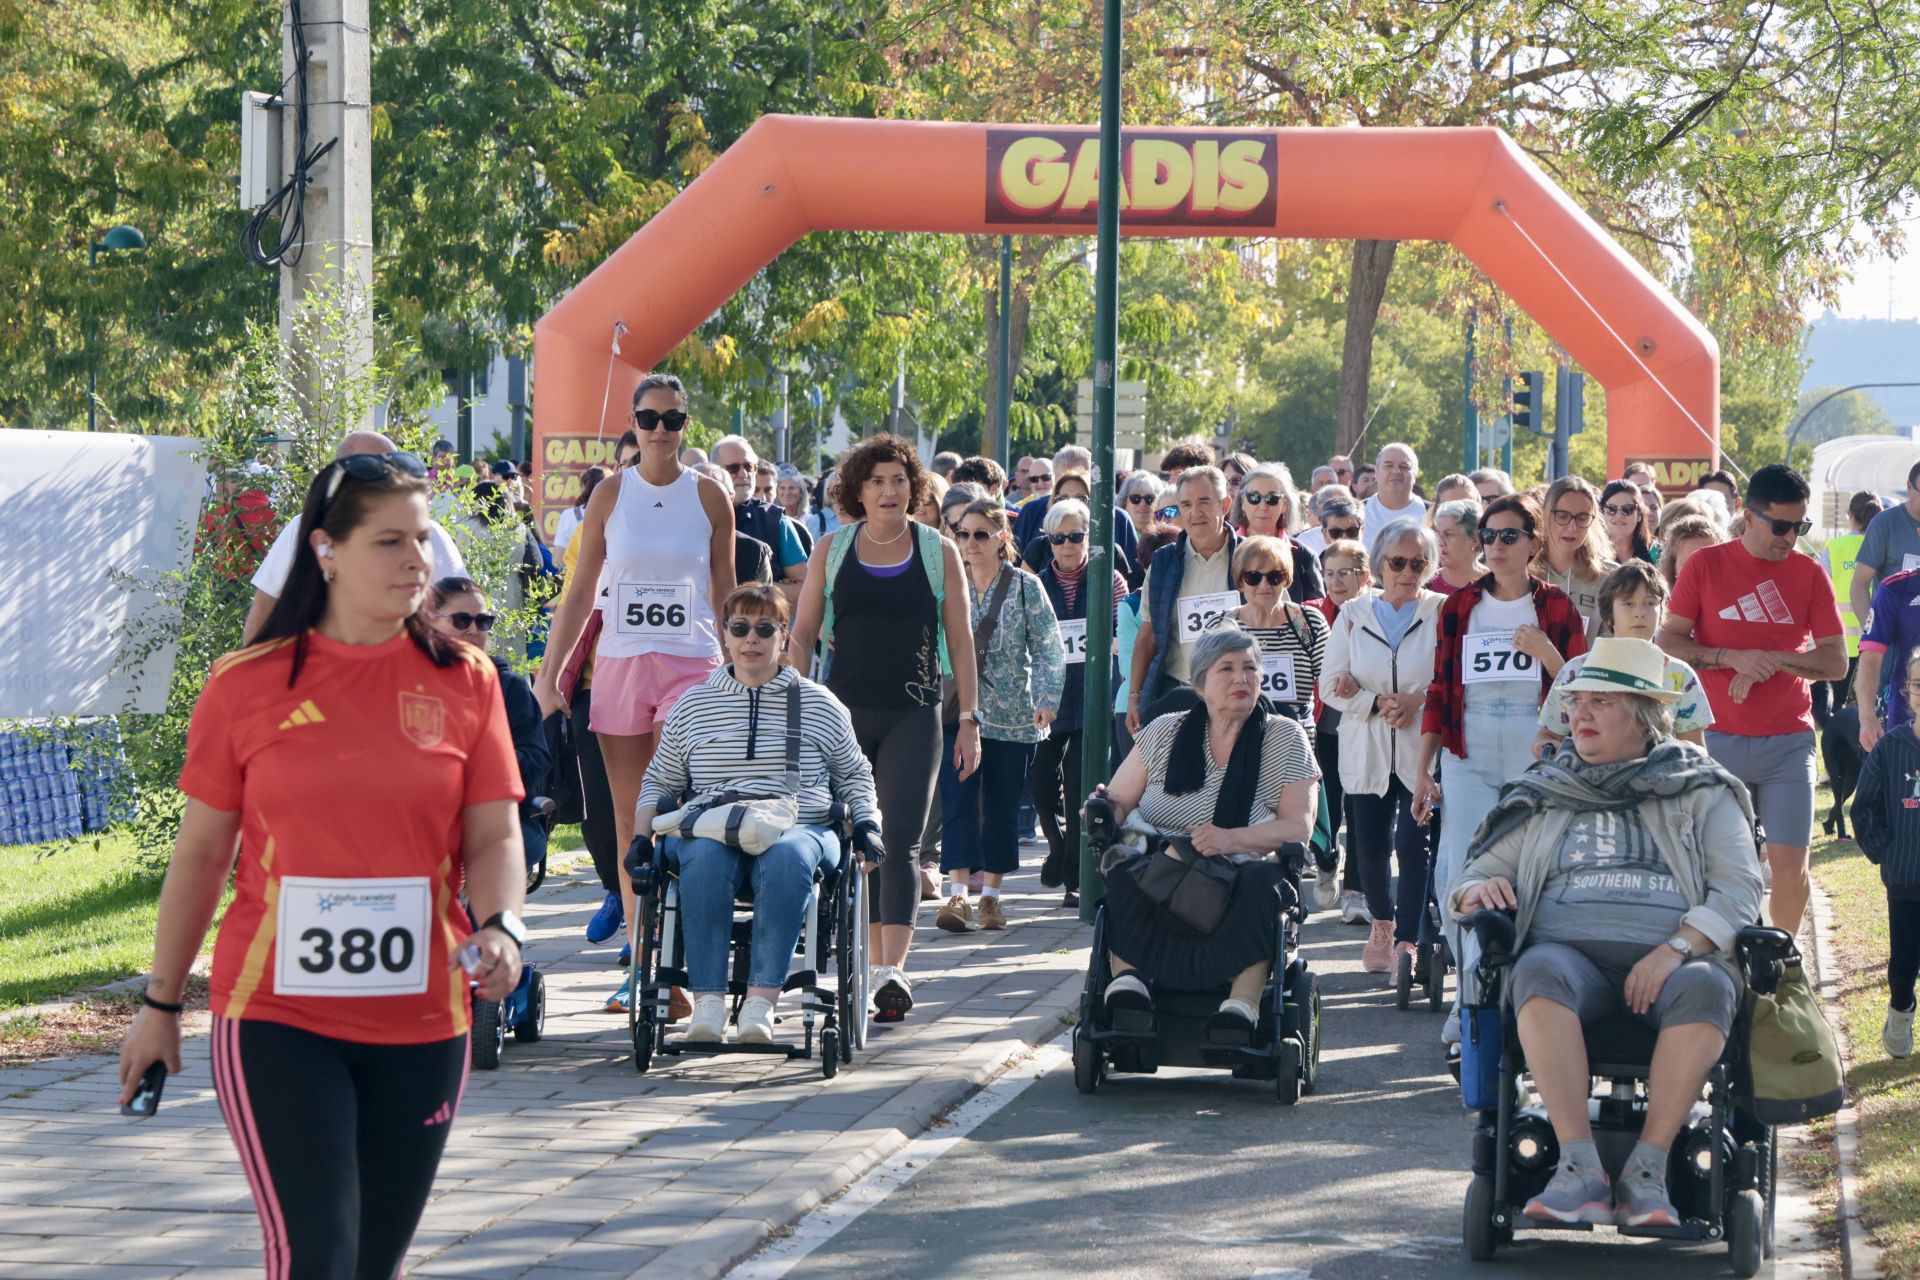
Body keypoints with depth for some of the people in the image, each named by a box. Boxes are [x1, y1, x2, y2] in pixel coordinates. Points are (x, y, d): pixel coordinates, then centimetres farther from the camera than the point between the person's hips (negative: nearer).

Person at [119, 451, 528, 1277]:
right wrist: (161, 1004, 10)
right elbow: (201, 852, 6)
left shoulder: (464, 681, 3)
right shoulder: (244, 687, -1)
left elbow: (493, 835, 2)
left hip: (421, 1021, 2)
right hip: (276, 1020, -2)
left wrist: (500, 927, -19)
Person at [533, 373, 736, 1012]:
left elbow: (725, 593, 9)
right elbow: (580, 592, 9)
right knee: (629, 822, 4)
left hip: (692, 665, -2)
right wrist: (550, 672, 4)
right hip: (620, 664, 2)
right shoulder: (611, 495, 6)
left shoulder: (709, 496, 4)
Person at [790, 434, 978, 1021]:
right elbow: (803, 632, 10)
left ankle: (893, 971, -22)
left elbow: (959, 640, 7)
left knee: (898, 842, -13)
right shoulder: (832, 549, 8)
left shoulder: (938, 551, 5)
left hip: (913, 715, -2)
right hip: (844, 713, 2)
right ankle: (874, 963, 14)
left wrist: (969, 719, 2)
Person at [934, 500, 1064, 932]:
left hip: (1011, 714, 0)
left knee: (1002, 804, 5)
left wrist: (1047, 699, -11)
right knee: (957, 798, -11)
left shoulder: (1026, 587, 1)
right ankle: (958, 894, -16)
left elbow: (1048, 649, -1)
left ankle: (991, 893, 14)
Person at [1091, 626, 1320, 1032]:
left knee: (1263, 882, -36)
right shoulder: (1165, 733, 13)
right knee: (1122, 872, -32)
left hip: (1235, 888, -1)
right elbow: (1117, 802, 14)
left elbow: (1300, 826, -2)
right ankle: (1127, 975, -43)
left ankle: (1244, 1000, -45)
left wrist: (1232, 839, -20)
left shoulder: (1285, 738, 8)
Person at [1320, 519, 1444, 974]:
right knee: (1369, 846, 4)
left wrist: (1416, 702, -17)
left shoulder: (1444, 613, 0)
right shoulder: (1354, 614, 8)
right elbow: (1331, 685, 3)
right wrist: (1377, 703, -11)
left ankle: (1408, 939, -5)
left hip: (1423, 749, -3)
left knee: (1414, 844, -12)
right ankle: (1381, 923, 30)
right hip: (1367, 752, 3)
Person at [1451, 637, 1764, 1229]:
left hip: (1671, 960, -1)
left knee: (1707, 987, -38)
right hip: (1569, 948, 1)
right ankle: (1581, 1169, -42)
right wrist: (1478, 891, -1)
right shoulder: (1543, 796, 25)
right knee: (1540, 972, -37)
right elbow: (1473, 878, 26)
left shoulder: (1702, 794, 17)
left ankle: (1647, 1173, -35)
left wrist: (1676, 949, -13)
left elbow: (1739, 890, 5)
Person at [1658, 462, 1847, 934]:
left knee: (1789, 860, -4)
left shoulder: (1809, 573, 4)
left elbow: (1836, 662, 2)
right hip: (1719, 739, -1)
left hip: (1789, 741, 1)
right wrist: (1733, 658, -17)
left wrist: (1773, 660, -14)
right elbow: (1668, 642, -3)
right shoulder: (1706, 565, 0)